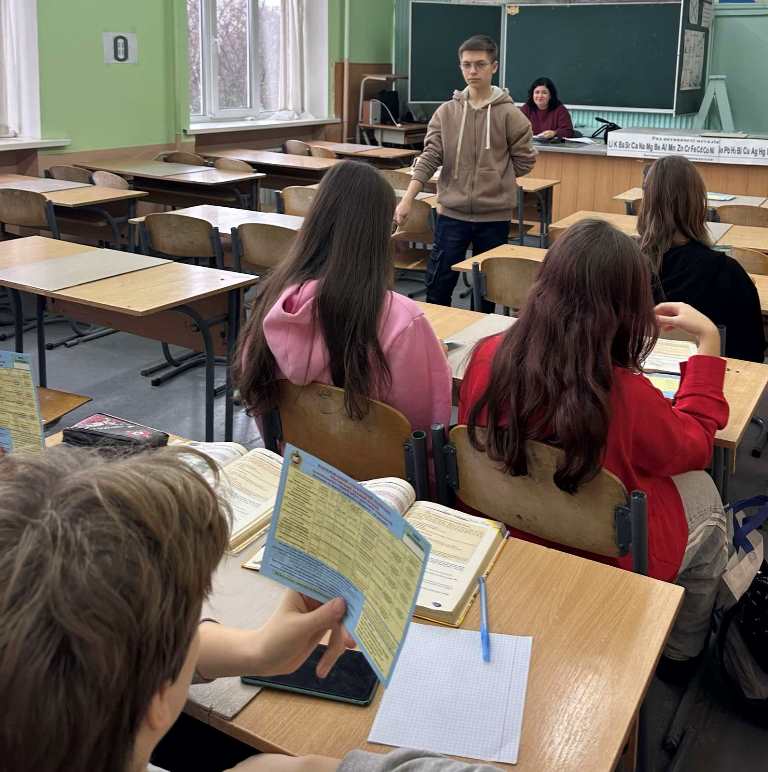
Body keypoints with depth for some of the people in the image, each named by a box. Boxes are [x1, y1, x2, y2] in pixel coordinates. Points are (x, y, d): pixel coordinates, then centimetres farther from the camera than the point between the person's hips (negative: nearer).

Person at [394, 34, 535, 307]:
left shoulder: (509, 114, -3)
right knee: (437, 287, 5)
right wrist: (407, 200, -13)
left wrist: (494, 177, 0)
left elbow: (524, 161, 2)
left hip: (494, 215, -1)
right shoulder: (446, 112, 2)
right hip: (451, 213, 1)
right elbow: (429, 159, -3)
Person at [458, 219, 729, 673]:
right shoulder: (625, 395, -33)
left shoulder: (488, 357, -21)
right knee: (703, 493, 25)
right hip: (607, 561, -5)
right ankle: (682, 651, 44)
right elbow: (694, 446, -9)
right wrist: (709, 341, -4)